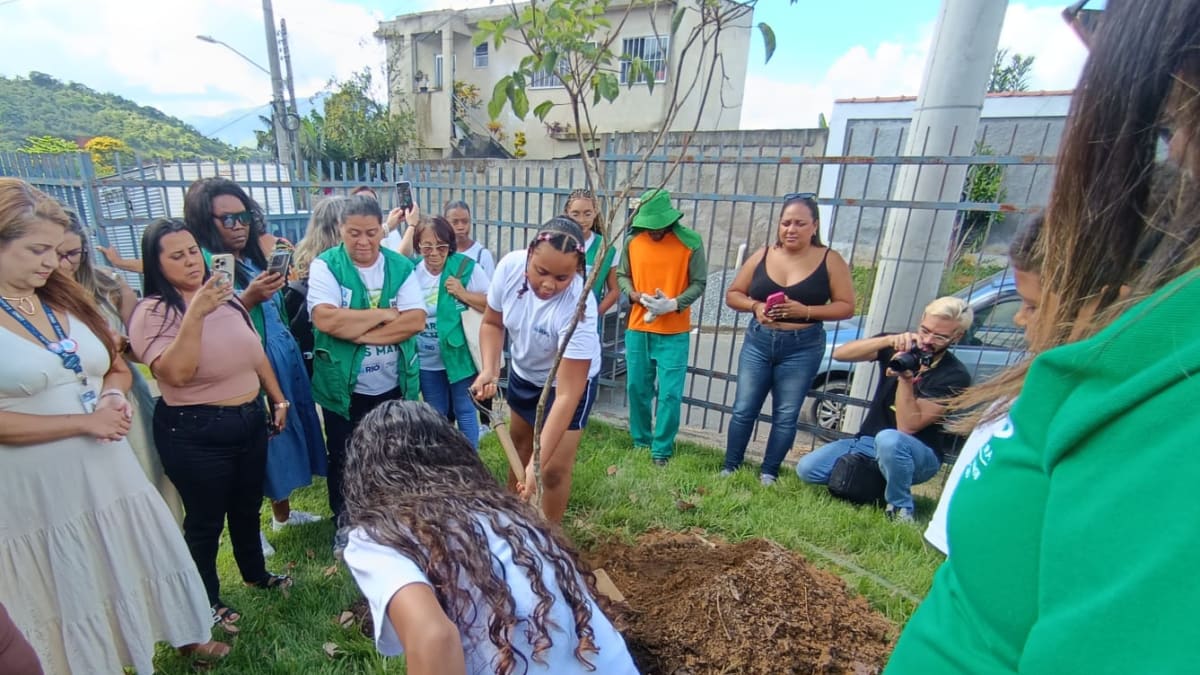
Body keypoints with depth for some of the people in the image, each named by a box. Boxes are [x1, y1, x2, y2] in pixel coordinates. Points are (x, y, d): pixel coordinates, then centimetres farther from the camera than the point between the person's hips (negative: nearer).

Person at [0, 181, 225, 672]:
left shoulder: (66, 300, 6)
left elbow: (117, 367, 15)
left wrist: (114, 396, -5)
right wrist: (86, 421, -17)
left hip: (108, 470, 5)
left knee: (138, 561, 19)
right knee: (69, 591, 13)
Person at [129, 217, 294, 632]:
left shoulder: (226, 299, 4)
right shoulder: (152, 312, -15)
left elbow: (256, 353, 12)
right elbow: (175, 373, -30)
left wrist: (277, 398, 13)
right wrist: (194, 314, -34)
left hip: (250, 419, 6)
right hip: (195, 431, -6)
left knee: (247, 506, 22)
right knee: (205, 519, 12)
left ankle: (256, 574, 44)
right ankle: (208, 600, 35)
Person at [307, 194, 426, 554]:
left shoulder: (401, 266, -3)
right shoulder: (325, 266, -9)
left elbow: (416, 320, -14)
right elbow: (326, 319, -24)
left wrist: (360, 333, -20)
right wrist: (384, 313, -18)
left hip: (394, 386, 2)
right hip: (344, 387, -2)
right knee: (343, 460, 16)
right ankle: (345, 524, 40)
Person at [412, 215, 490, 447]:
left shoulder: (467, 268, -12)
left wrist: (463, 294, -21)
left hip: (460, 355, -3)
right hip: (427, 361, 3)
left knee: (465, 410, 10)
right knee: (435, 415, 19)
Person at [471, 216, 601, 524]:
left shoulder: (578, 308, -40)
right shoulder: (510, 266, -27)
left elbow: (566, 395, -39)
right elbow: (492, 323, -9)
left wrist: (538, 461, -41)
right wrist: (489, 370, -25)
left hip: (570, 381, -5)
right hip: (523, 371, 5)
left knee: (554, 470, -6)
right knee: (519, 443, 24)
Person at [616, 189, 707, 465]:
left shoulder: (691, 242, -6)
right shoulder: (633, 240, 0)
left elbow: (699, 284, -3)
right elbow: (622, 276, 10)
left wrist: (673, 304, -19)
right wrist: (635, 295, -11)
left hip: (674, 333, -2)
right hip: (638, 329, 3)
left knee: (670, 393, -2)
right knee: (637, 388, 11)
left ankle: (661, 451, 16)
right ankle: (640, 443, 30)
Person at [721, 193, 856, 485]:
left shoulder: (830, 260, -4)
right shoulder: (762, 255, 1)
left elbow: (846, 306, -5)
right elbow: (732, 294, 7)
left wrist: (806, 311, -20)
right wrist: (755, 305, -14)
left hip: (803, 348, -1)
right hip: (758, 342, 2)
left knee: (786, 416, 7)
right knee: (743, 410, 5)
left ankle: (769, 473, 21)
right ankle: (729, 468, 19)